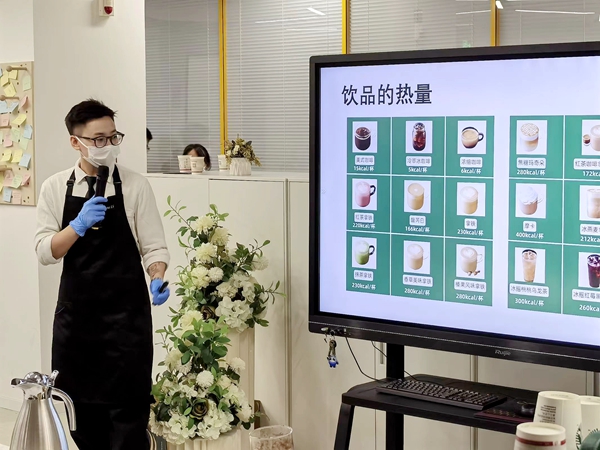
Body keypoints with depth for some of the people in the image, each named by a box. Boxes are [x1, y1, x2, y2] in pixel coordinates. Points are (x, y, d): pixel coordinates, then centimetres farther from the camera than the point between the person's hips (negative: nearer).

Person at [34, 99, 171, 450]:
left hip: (126, 315, -3)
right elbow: (45, 252, -5)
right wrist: (79, 225, -22)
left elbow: (154, 247, -4)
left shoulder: (135, 186, -4)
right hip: (75, 313, 3)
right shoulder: (55, 188, 2)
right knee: (79, 405, 13)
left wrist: (157, 279, -24)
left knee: (128, 408, 0)